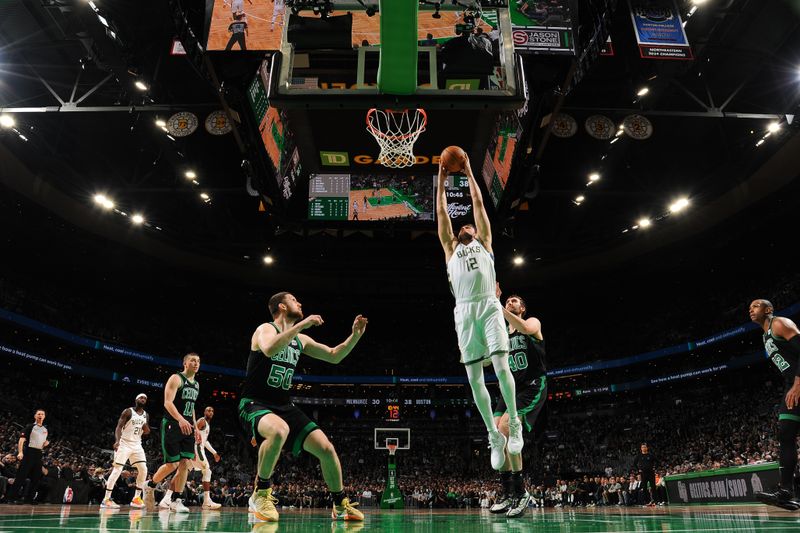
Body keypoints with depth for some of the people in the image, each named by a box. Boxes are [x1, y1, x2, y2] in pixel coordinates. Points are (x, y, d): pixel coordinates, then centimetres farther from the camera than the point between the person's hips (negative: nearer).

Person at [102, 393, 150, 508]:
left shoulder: (146, 415, 9)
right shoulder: (128, 412, -9)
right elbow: (119, 427, -15)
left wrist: (146, 429, -8)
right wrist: (117, 440, -32)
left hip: (137, 445, 6)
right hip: (124, 443, -6)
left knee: (143, 470, -4)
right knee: (117, 470, -11)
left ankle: (136, 498, 4)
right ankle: (106, 499, -3)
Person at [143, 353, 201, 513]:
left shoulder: (196, 384, 15)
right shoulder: (176, 379, -9)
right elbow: (168, 402, -21)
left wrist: (196, 427, 19)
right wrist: (180, 419, -36)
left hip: (187, 427, 7)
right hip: (172, 426, -7)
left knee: (185, 463, -1)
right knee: (172, 464, -4)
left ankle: (176, 501, 6)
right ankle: (150, 486, 22)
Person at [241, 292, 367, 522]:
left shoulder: (301, 339, 12)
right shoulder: (266, 329, -8)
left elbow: (334, 356, 17)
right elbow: (269, 349, -33)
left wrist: (355, 335, 4)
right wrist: (302, 324, -32)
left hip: (284, 407, 7)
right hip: (254, 405, -7)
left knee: (326, 449, -3)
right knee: (279, 431, -41)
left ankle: (341, 506, 18)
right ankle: (261, 493, -18)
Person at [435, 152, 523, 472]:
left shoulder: (484, 242, 22)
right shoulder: (450, 249, 26)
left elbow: (478, 204, 21)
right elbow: (441, 212, 24)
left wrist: (468, 172, 25)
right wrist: (441, 179, 27)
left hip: (489, 306, -2)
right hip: (464, 312, 2)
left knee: (501, 366, -14)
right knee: (474, 377, -3)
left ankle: (514, 423, 5)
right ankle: (494, 436, 8)